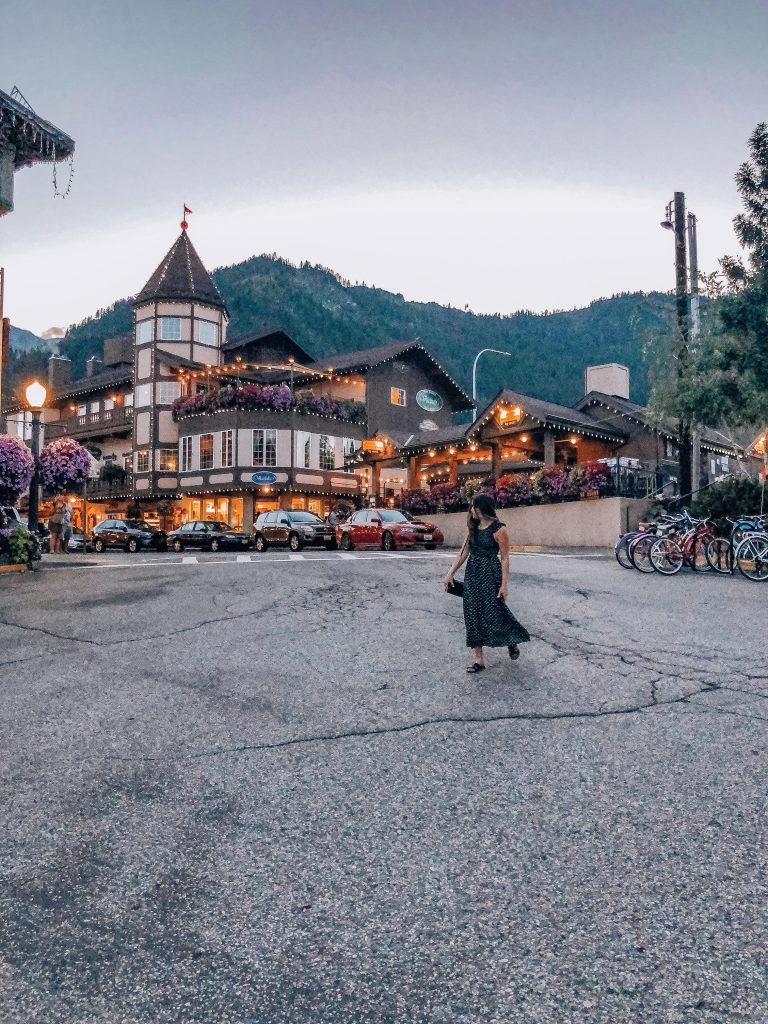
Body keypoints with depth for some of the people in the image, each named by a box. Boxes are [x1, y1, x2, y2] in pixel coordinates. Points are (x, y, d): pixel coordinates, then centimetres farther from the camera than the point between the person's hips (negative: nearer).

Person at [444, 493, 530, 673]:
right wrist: (451, 573, 5)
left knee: (494, 612, -3)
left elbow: (504, 558, -10)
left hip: (490, 574, -6)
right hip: (472, 573, 6)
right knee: (473, 614, 3)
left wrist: (504, 584, -14)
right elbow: (464, 552, 10)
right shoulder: (473, 527, 8)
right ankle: (478, 659, 9)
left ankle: (512, 642, 29)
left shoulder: (498, 529, -11)